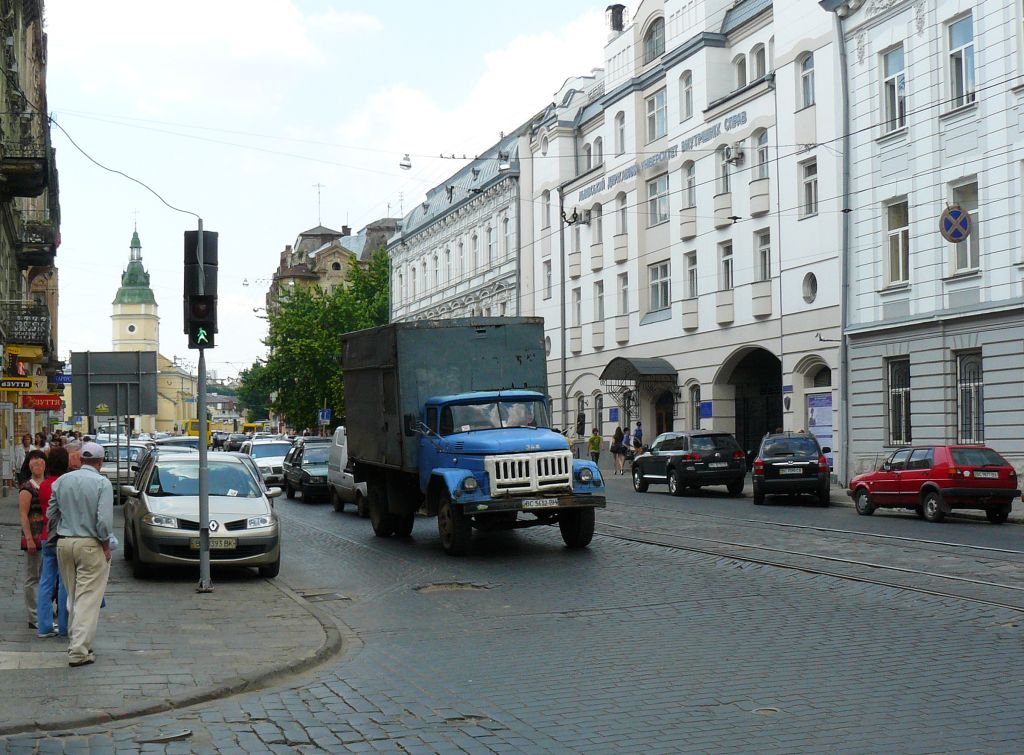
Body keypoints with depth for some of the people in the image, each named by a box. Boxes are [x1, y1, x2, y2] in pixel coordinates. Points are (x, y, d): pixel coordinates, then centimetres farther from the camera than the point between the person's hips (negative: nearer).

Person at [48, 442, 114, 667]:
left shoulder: (62, 481, 6)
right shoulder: (102, 483, -11)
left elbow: (52, 514, 10)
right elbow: (104, 519, -17)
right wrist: (106, 545, -5)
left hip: (64, 544, 5)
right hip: (90, 545, -5)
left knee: (73, 596, 18)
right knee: (88, 598, -3)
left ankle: (76, 641, 25)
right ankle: (79, 650, -7)